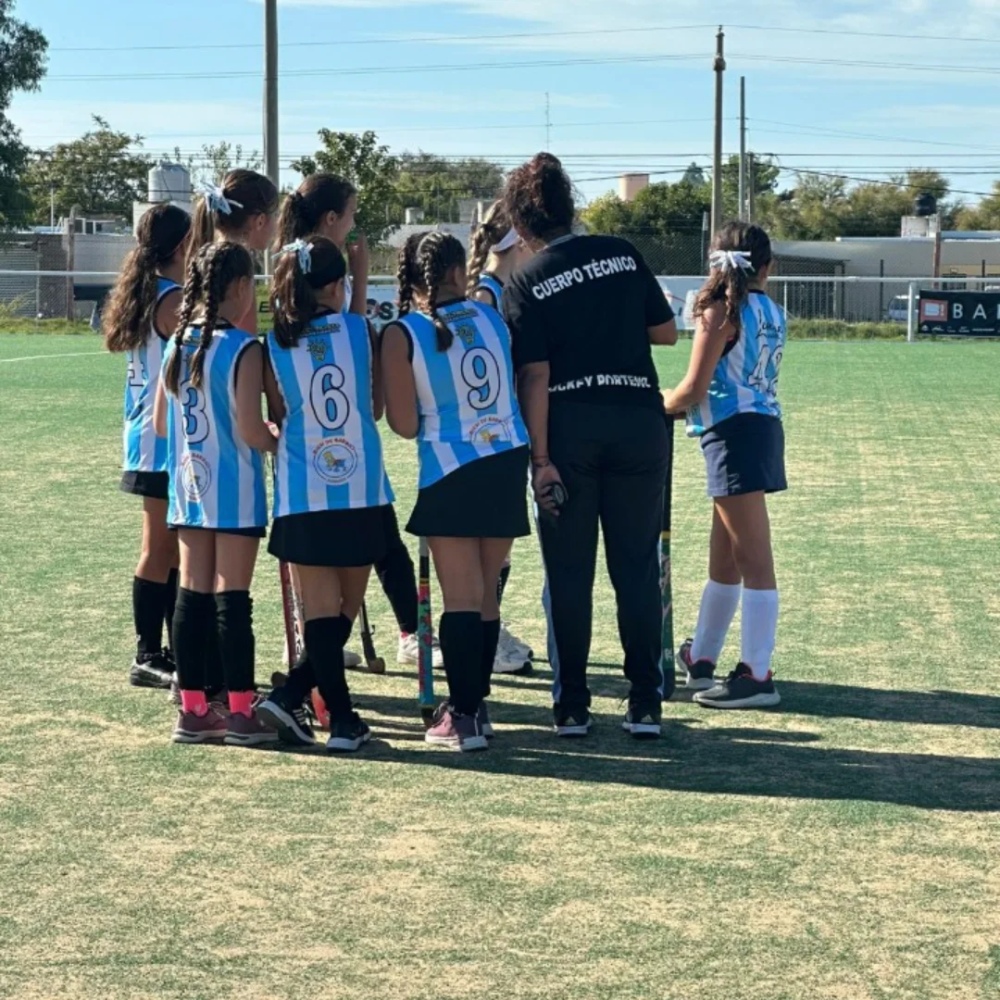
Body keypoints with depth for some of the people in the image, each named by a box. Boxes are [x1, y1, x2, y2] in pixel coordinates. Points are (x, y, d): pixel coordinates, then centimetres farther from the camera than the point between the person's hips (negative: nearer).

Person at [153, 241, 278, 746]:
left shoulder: (177, 344, 5)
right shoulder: (242, 348, -14)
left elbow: (160, 423, 12)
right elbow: (250, 432, -18)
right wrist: (280, 440, 1)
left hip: (188, 487, 6)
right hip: (234, 490, -6)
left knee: (191, 595, 9)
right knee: (232, 599, -1)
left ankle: (193, 709, 14)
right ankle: (240, 713, 5)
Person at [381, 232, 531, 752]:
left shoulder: (401, 335, -5)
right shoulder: (489, 316, 5)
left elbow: (405, 425, -6)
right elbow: (517, 388, 10)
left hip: (452, 472, -4)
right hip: (508, 464, 4)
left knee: (461, 598, 0)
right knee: (485, 594, 12)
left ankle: (464, 716, 1)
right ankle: (473, 703, 20)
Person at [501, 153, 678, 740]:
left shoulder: (527, 283, -2)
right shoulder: (624, 254, 4)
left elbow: (534, 376, -8)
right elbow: (667, 332, 9)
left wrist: (540, 458, -9)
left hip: (569, 426, -2)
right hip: (638, 418, 2)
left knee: (569, 573, 7)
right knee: (638, 569, 9)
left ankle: (572, 707, 10)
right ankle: (647, 704, 10)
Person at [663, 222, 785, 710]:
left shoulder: (721, 311, -8)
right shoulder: (771, 311, 12)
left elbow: (694, 389, -10)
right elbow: (745, 377, 11)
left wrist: (658, 405, 10)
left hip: (735, 432, -8)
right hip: (762, 426, 8)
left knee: (752, 560, -7)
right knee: (723, 559, 18)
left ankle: (757, 676, -5)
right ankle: (701, 659, 30)